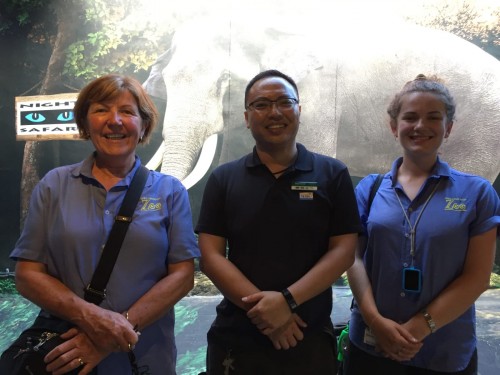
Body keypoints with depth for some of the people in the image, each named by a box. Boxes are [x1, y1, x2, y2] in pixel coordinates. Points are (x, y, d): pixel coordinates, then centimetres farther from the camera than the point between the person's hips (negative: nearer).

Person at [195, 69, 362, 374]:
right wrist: (261, 308, -16)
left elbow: (344, 251, -5)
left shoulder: (333, 174, 0)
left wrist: (288, 299, -17)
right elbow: (210, 255, -4)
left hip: (311, 339, 0)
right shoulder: (223, 179, 2)